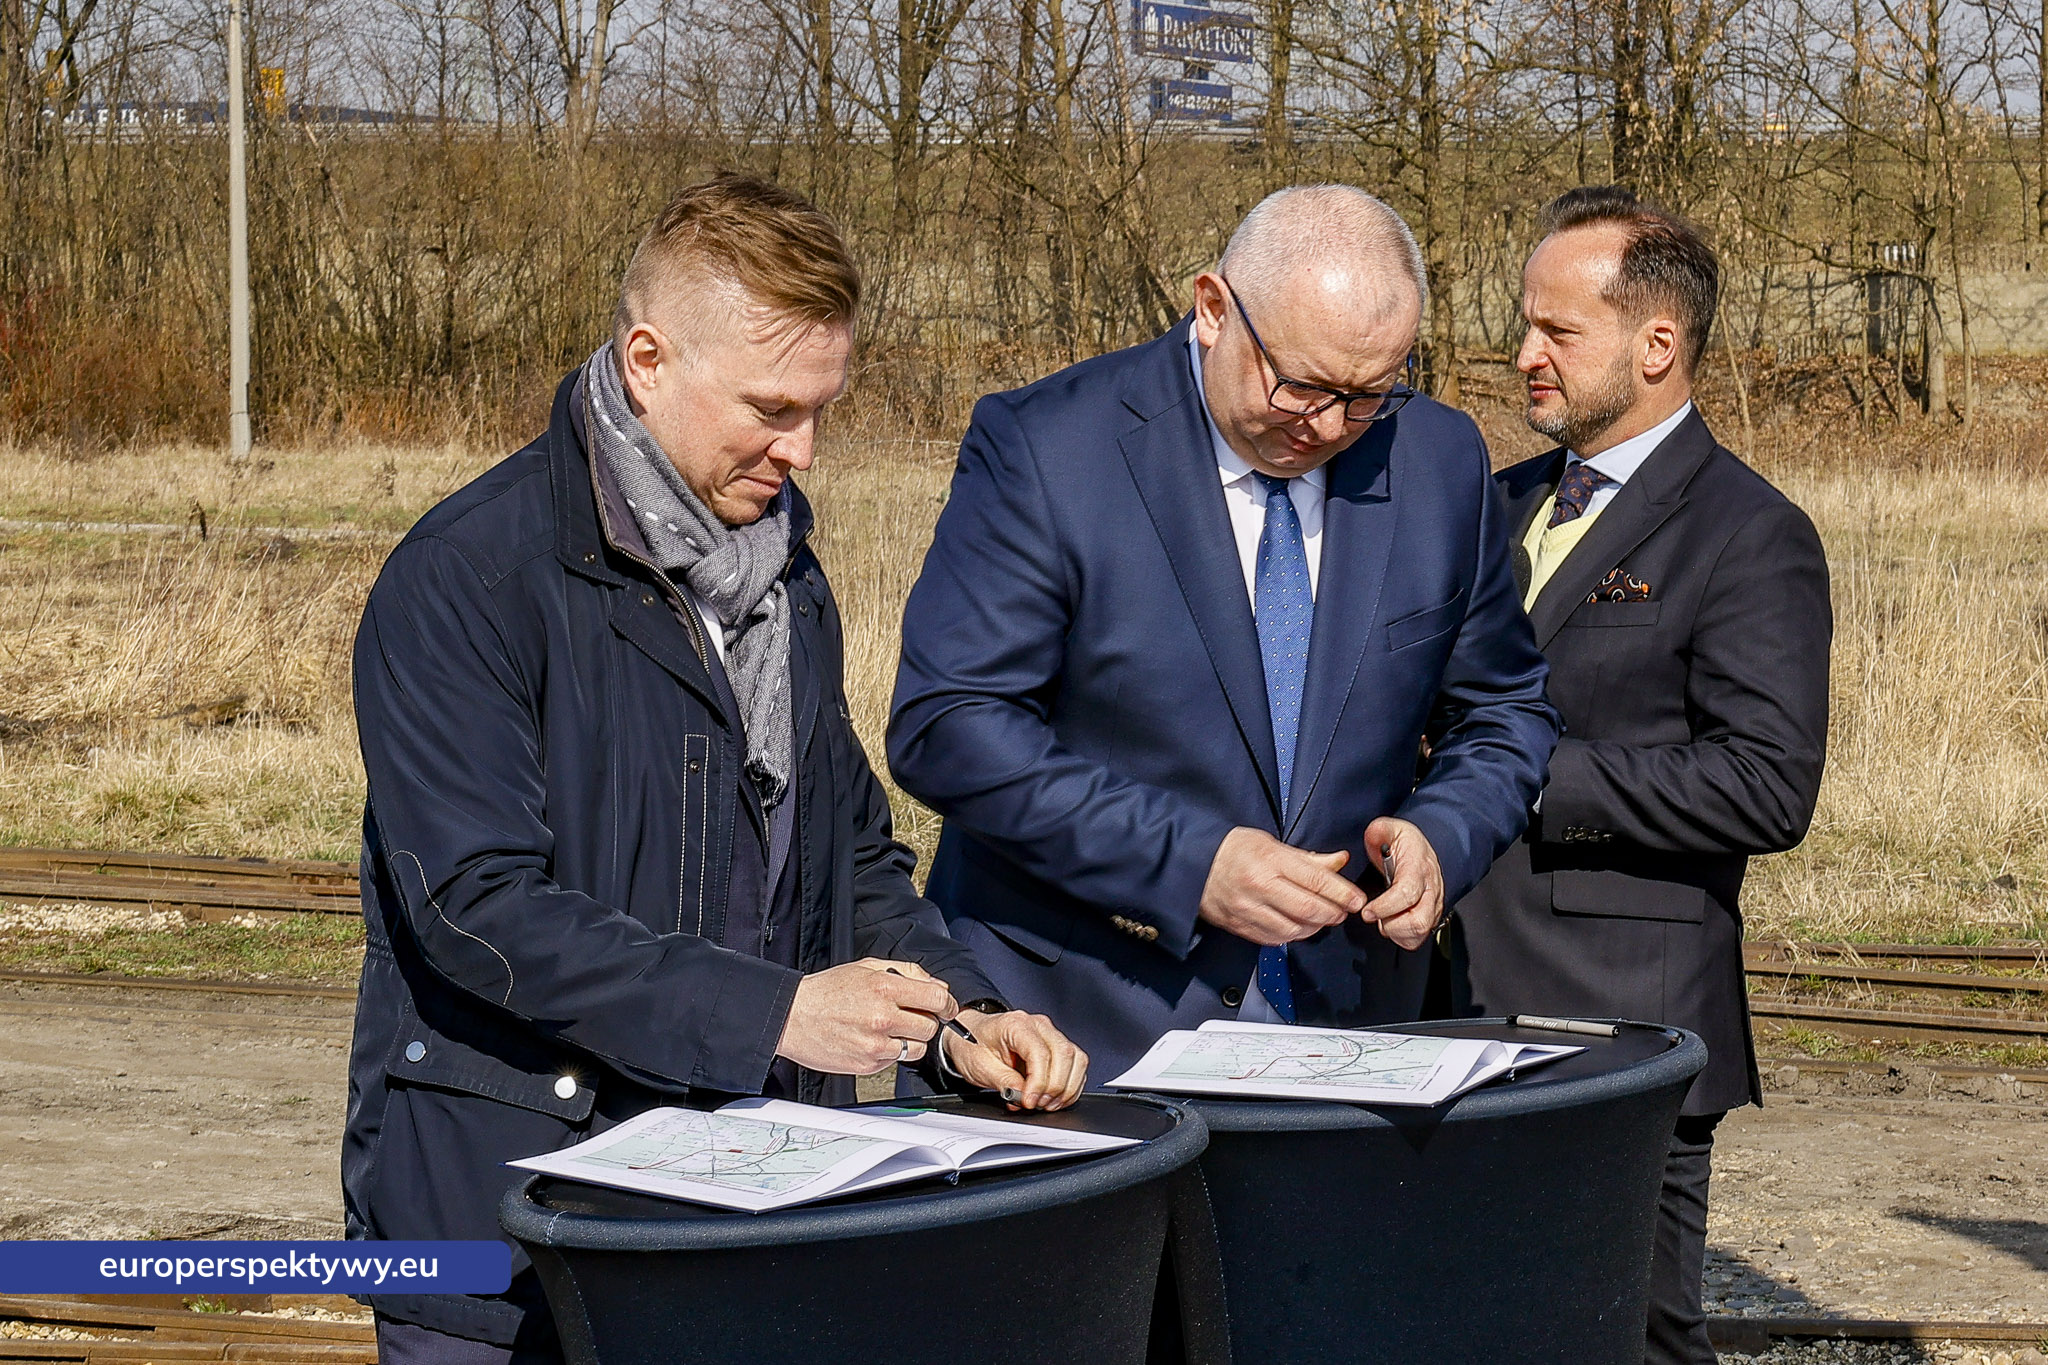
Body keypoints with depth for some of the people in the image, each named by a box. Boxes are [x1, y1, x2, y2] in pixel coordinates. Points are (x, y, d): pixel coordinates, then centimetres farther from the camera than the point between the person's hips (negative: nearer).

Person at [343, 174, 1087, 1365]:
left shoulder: (783, 574, 12)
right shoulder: (466, 581, -14)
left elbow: (854, 851, 19)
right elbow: (479, 905, -21)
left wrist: (958, 1011, 0)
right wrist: (773, 1010, -26)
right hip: (507, 1213, -6)